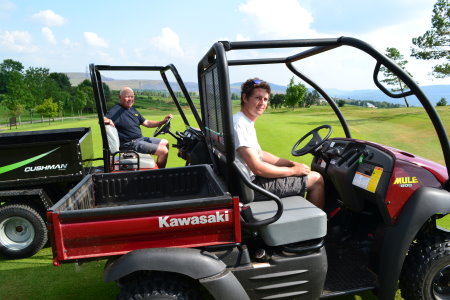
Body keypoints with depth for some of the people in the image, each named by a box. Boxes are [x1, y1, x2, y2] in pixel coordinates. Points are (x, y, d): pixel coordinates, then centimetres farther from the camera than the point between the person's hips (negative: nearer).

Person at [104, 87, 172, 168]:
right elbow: (102, 120, -29)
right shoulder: (117, 110, -13)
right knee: (163, 151, -17)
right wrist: (108, 120, -53)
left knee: (165, 143, 18)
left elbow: (146, 123, 16)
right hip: (130, 144, -10)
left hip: (140, 139, 10)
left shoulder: (132, 109, 15)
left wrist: (163, 121, 5)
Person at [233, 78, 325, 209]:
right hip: (254, 184, -11)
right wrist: (293, 170, -13)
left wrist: (292, 163, 8)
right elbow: (257, 168, -26)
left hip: (252, 179, 11)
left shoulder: (247, 123, 12)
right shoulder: (240, 125, -22)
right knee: (317, 179, -4)